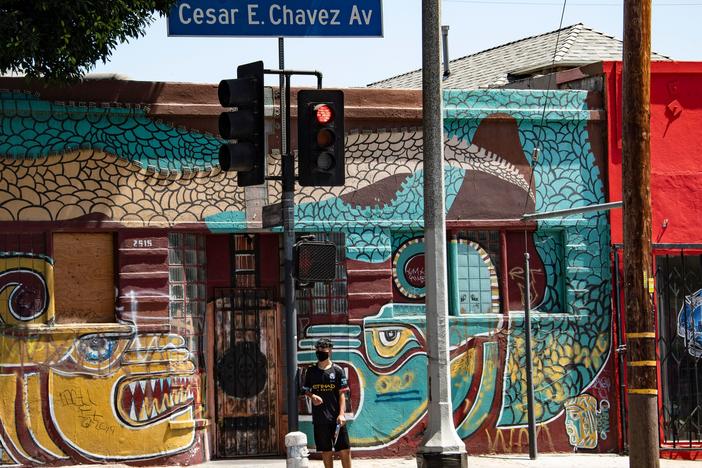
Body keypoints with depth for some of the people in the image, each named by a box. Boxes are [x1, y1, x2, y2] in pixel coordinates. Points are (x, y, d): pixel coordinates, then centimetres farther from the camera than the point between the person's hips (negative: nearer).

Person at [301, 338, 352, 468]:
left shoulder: (337, 370, 0)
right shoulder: (311, 371, 7)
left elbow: (342, 394, -2)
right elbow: (305, 390, 15)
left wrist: (341, 414, -12)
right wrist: (312, 396, -9)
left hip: (336, 418, -2)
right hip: (320, 418, 2)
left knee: (345, 450, -3)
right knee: (326, 451, 6)